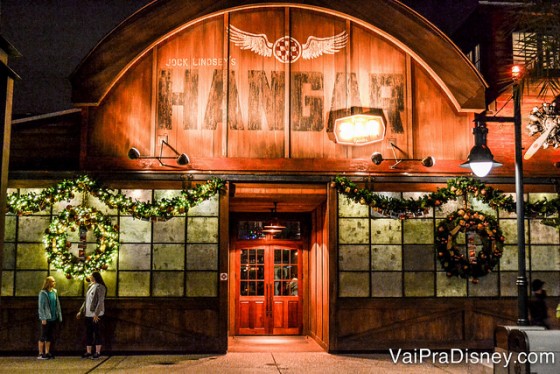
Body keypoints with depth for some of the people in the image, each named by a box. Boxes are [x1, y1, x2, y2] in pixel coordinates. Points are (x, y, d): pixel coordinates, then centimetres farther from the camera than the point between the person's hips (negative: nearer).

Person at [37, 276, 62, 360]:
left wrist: (59, 316, 10)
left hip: (53, 318, 6)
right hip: (46, 318, -6)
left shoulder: (54, 292, 9)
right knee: (43, 336, 0)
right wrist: (43, 318, -16)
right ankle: (40, 354, 5)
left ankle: (47, 353, 17)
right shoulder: (43, 293, -10)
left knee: (50, 336, 10)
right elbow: (41, 306, -11)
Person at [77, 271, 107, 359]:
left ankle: (97, 352, 5)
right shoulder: (90, 286, 15)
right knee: (88, 333, 10)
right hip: (88, 314, 8)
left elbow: (100, 302, -17)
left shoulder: (100, 287, -10)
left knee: (97, 333, -1)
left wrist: (96, 314, -22)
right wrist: (81, 311, 19)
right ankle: (88, 352, 17)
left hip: (96, 315, -8)